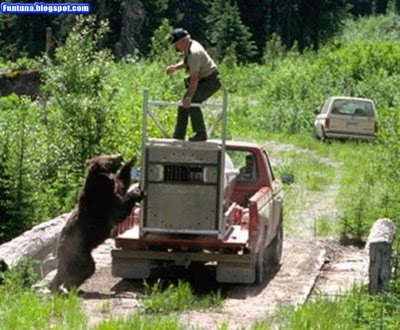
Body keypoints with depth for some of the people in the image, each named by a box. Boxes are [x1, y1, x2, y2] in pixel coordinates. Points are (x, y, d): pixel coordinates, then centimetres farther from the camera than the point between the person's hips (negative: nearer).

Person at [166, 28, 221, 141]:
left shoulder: (194, 53, -28)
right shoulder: (187, 48, 2)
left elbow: (194, 78, -31)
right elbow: (186, 63, 21)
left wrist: (189, 97, -33)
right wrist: (175, 67, 1)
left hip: (210, 80, -10)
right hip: (203, 80, 10)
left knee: (192, 103, -25)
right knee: (183, 105, 8)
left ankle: (201, 133, -16)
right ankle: (178, 136, 15)